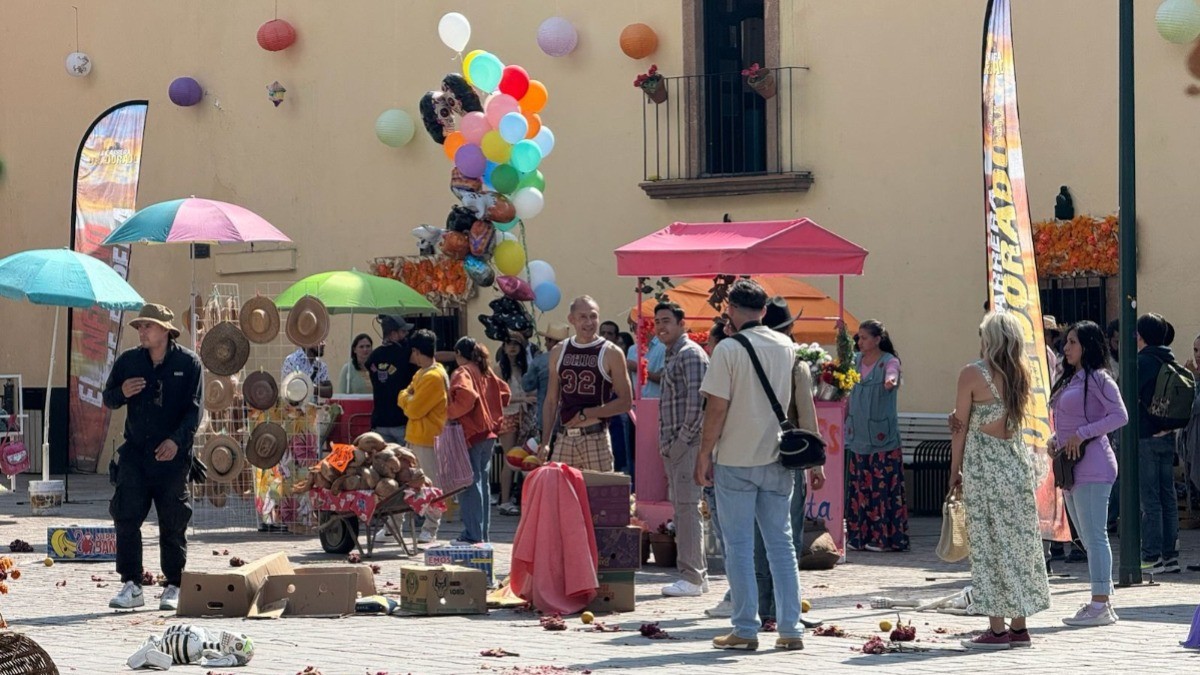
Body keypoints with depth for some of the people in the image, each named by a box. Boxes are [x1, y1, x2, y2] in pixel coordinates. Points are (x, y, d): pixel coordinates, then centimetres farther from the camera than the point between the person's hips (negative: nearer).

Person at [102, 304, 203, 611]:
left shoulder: (188, 362, -2)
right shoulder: (128, 361, 6)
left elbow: (194, 409, -6)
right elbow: (108, 399, 14)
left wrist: (177, 440, -20)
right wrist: (122, 393, -10)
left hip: (173, 455, -2)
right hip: (135, 453, 2)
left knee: (173, 523, 3)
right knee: (126, 518, -7)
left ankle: (174, 587, 12)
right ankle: (131, 586, -3)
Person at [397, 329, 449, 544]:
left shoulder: (434, 377, -17)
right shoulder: (422, 373, 15)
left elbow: (414, 409, -19)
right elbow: (404, 399, 17)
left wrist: (407, 398, -1)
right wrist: (408, 400, -4)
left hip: (429, 439, -10)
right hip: (415, 436, 10)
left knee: (432, 484, -3)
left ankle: (430, 530, 0)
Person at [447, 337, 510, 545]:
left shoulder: (462, 373, -10)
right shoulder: (486, 372, 13)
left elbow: (467, 396, -27)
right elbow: (504, 392, 16)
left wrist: (451, 412, -16)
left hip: (470, 434, -8)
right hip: (488, 432, 8)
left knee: (469, 483, -6)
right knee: (483, 482, 14)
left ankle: (473, 535, -9)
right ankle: (482, 533, 18)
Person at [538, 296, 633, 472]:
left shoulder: (611, 353, 0)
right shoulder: (559, 352, 12)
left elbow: (625, 402, -4)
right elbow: (551, 400, 15)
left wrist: (586, 414, -10)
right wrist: (545, 442, 6)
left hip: (596, 439, -4)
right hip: (564, 438, 4)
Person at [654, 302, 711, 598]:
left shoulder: (690, 354, -10)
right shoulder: (672, 357, 21)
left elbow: (698, 399, -19)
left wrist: (684, 438, -17)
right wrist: (667, 444, 18)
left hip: (687, 444, -10)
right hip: (673, 446, 10)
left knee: (687, 507, -11)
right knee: (681, 507, 11)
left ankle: (692, 577, -11)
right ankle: (698, 573, 16)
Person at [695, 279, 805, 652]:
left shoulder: (729, 349, -11)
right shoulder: (786, 347, 6)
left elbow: (717, 407, -11)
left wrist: (705, 454, -6)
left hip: (736, 459, -5)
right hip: (777, 460, 5)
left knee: (739, 547, 2)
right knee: (782, 545, 9)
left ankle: (745, 630, 1)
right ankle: (790, 629, 7)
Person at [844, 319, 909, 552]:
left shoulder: (889, 361, -6)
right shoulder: (856, 361, 11)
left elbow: (891, 375, -29)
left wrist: (891, 381, -52)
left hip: (882, 435, -6)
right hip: (858, 434, 6)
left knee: (882, 486, -6)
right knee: (859, 486, 5)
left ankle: (884, 537, -1)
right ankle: (859, 536, 10)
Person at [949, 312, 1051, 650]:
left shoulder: (973, 374, -10)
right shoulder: (1021, 374, 5)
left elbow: (961, 428, -7)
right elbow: (1019, 417, 13)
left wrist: (954, 471, 1)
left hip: (983, 464, -5)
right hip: (1017, 461, 5)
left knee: (989, 542, -2)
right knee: (1018, 539, 10)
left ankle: (997, 629, -2)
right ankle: (1019, 626, 14)